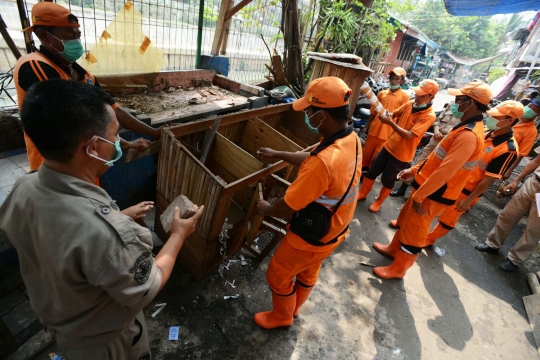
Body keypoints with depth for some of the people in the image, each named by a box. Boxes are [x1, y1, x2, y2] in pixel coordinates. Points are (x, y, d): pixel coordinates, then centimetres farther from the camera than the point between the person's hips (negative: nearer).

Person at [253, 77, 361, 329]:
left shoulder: (324, 162, -39)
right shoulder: (352, 140, -10)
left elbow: (287, 207, -28)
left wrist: (266, 209, -7)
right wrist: (277, 154, 12)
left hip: (312, 237, -8)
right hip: (336, 230, 8)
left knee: (278, 275, 19)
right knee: (309, 272, 31)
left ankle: (281, 316, 46)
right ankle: (294, 308, 58)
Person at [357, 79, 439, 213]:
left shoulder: (429, 116, -21)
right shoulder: (410, 103, -2)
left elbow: (409, 135, -28)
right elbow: (395, 113, 8)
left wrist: (390, 122, -37)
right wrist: (387, 114, -17)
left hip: (402, 153, -6)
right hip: (390, 145, 6)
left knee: (387, 180, 8)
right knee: (372, 171, 12)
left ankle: (378, 202, 31)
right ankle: (362, 194, 31)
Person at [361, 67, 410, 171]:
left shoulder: (404, 96, -5)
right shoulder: (382, 93, 7)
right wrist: (366, 126, 11)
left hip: (388, 132, -4)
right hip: (374, 129, 4)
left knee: (376, 156, 5)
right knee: (366, 151, 15)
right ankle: (362, 168, 34)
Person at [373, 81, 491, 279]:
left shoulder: (468, 135, -26)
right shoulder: (468, 127, 9)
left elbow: (445, 171, -29)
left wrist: (419, 195, -23)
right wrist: (414, 170, 16)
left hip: (433, 194, -9)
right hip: (429, 187, 9)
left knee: (413, 232, 6)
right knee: (405, 220, 24)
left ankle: (397, 269, 25)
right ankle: (394, 248, 45)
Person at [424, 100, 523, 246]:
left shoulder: (508, 149, -23)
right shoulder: (487, 134, 0)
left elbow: (489, 179, -20)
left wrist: (469, 200, -16)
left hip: (467, 190, -7)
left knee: (448, 219, 11)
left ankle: (428, 239, 31)